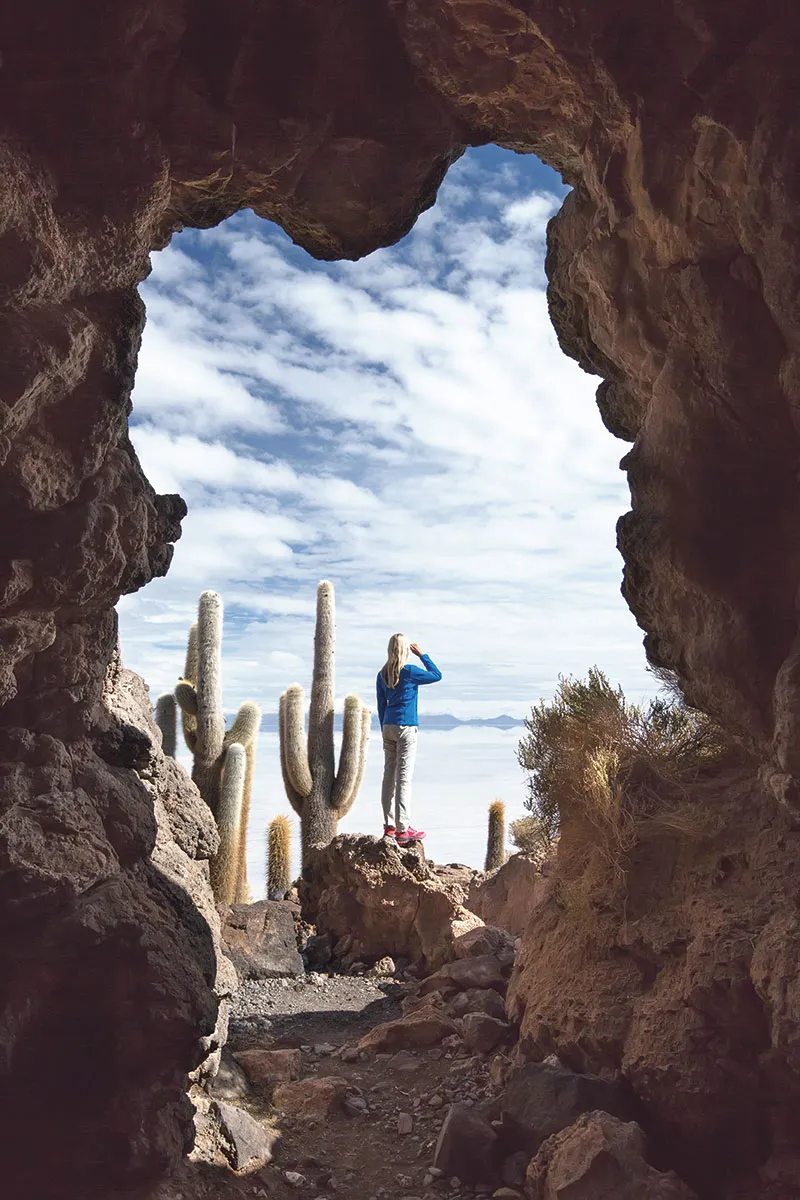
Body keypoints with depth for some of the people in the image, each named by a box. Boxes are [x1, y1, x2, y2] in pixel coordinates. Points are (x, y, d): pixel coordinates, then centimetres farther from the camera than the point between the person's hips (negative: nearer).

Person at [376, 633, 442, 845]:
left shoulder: (382, 674, 8)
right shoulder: (409, 671, -10)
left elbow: (381, 706, 13)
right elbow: (437, 675, 3)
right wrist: (422, 655, 10)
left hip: (388, 727, 6)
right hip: (406, 728, -6)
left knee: (389, 776, 8)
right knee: (404, 778, -7)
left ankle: (389, 826, 12)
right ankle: (402, 829, -9)